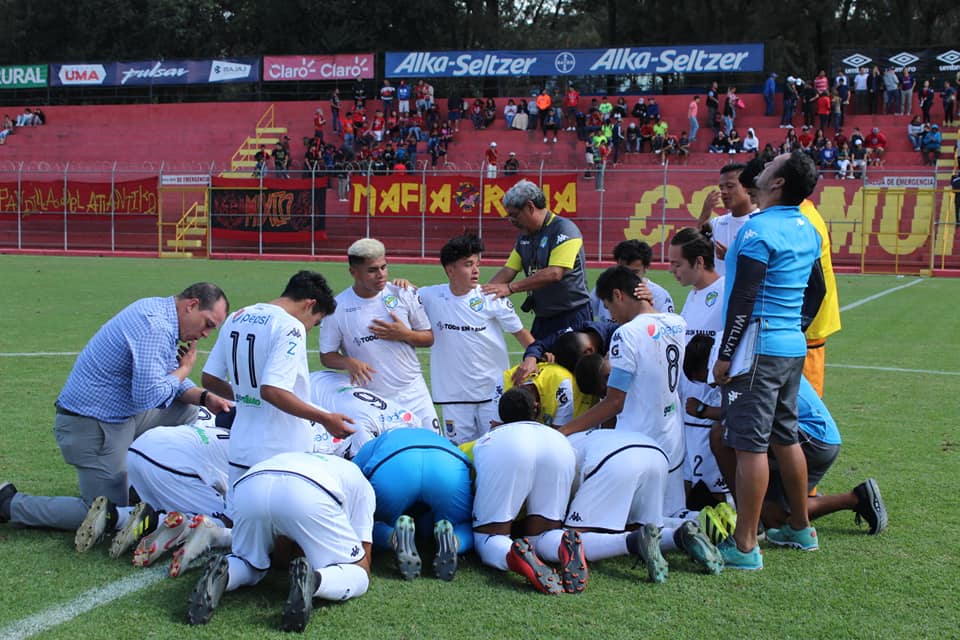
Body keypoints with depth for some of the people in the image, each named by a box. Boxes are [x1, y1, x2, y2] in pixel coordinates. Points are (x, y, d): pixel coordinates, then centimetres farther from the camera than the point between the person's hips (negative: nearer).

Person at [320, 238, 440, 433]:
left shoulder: (404, 294, -1)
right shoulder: (337, 308, -7)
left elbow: (429, 338, 7)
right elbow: (327, 355, 1)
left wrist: (404, 335, -13)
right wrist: (349, 363, -19)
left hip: (414, 395, 2)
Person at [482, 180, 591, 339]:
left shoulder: (564, 229, -14)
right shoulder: (525, 236, 12)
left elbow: (554, 273, -24)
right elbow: (508, 271, 10)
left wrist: (510, 288, -26)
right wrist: (482, 292, -7)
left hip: (571, 316, -8)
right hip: (542, 318, 8)